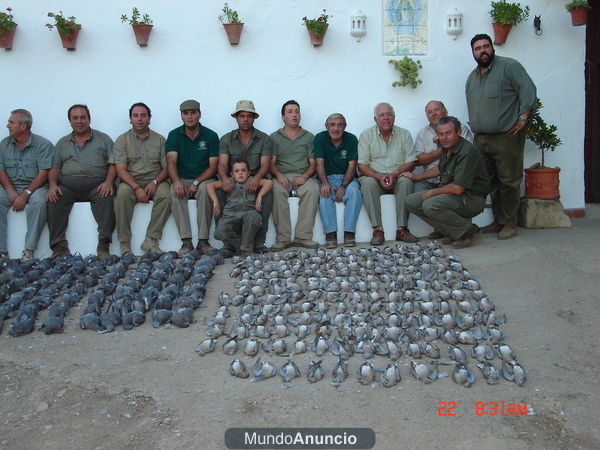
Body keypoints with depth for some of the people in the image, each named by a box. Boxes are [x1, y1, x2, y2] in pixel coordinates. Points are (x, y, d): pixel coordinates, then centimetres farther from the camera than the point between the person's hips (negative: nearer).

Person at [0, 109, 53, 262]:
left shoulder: (42, 144, -4)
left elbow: (43, 174, -11)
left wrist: (25, 194, -20)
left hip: (35, 186, -4)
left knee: (39, 202, -35)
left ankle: (29, 250, -30)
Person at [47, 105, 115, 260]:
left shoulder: (103, 139, 16)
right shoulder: (62, 143, 23)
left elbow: (113, 164, 6)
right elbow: (54, 169, 16)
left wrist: (108, 181, -13)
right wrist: (52, 184, -6)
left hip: (96, 184, -2)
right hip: (68, 185, 2)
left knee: (106, 198, -34)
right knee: (54, 200, -28)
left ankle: (103, 247, -35)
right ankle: (59, 248, -26)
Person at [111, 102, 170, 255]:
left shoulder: (159, 139, 12)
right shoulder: (123, 140, 7)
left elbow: (166, 168, 6)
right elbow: (120, 170, -4)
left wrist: (155, 182, -15)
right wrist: (137, 188, -19)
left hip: (155, 181, 1)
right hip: (131, 182, -1)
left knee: (166, 194, -32)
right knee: (122, 193, -34)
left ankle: (151, 240, -28)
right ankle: (124, 244, -28)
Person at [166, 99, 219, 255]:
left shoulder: (210, 136, 2)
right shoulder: (174, 135, 5)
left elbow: (213, 166, -4)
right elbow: (171, 161, -9)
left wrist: (196, 182, -20)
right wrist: (176, 181, -29)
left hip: (204, 179, -1)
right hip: (182, 179, 1)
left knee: (205, 189, -35)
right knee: (175, 191, -32)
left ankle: (203, 241, -29)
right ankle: (186, 241, -29)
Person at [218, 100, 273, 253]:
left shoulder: (264, 139, 6)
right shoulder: (226, 140, 9)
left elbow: (265, 164, -7)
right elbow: (222, 163, -4)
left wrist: (257, 178, -31)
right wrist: (224, 178, -29)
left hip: (255, 181, -1)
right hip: (232, 182, 1)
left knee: (267, 192, -33)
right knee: (219, 192, -30)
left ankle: (258, 241, -30)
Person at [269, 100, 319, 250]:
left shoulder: (309, 137, 16)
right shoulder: (275, 137, 14)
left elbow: (313, 163, 8)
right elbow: (271, 163, 4)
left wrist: (305, 176, -13)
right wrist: (278, 174, -18)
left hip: (303, 176, 1)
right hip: (282, 176, -1)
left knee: (313, 189, -33)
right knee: (277, 190, -35)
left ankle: (303, 236, -31)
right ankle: (283, 238, -32)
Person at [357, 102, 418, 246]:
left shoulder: (404, 134, 6)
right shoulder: (366, 135, 3)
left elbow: (411, 163, 1)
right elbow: (362, 165, -3)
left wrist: (395, 174, -18)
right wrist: (379, 177, -19)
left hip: (397, 177, 1)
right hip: (374, 176, -1)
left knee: (406, 181, -31)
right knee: (368, 183, -33)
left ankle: (401, 229, -26)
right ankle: (378, 229, -31)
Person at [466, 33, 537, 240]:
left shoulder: (509, 66, -3)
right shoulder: (472, 77, 18)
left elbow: (529, 91, -9)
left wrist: (522, 118, -15)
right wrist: (476, 129, 14)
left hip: (506, 137, -7)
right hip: (481, 139, 7)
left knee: (508, 182, -3)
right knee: (491, 182, 11)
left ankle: (509, 224, 6)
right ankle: (498, 221, 20)